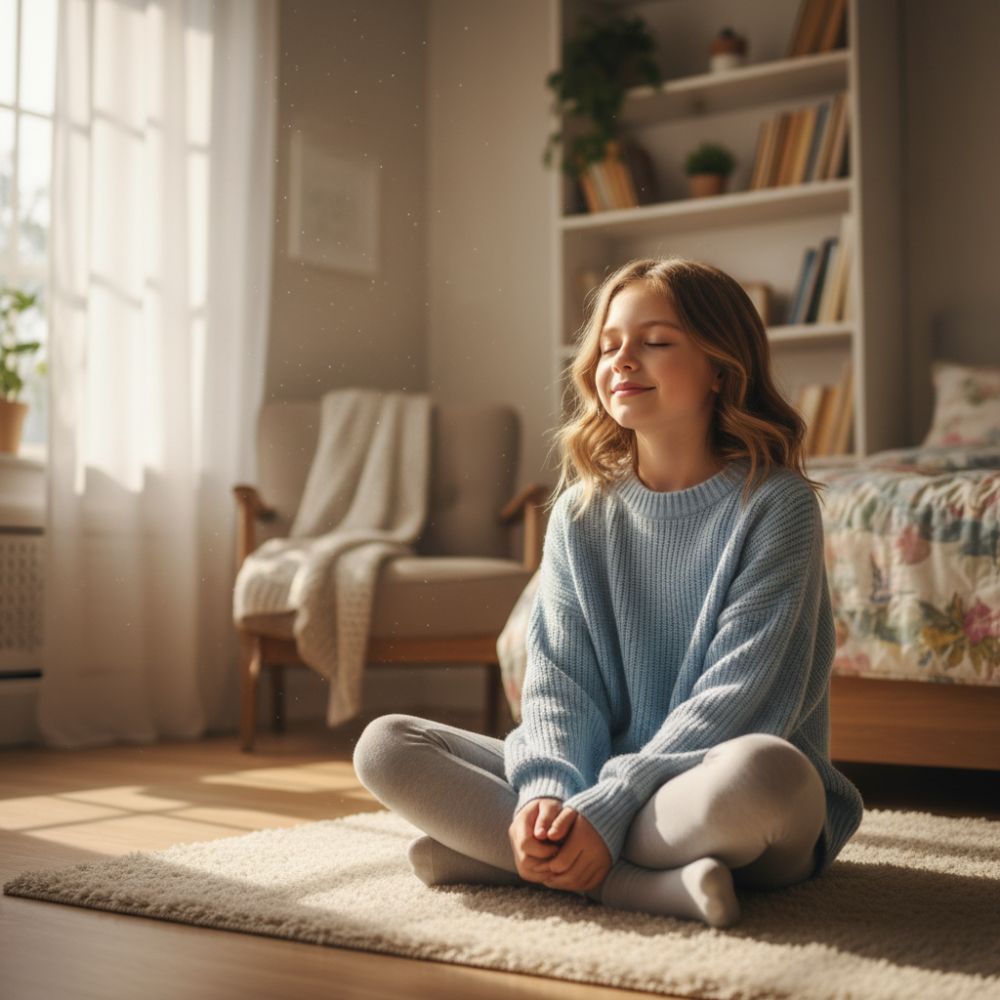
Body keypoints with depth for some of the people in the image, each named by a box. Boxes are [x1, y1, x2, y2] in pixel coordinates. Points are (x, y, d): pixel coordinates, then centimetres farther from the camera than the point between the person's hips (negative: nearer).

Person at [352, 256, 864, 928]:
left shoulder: (775, 504, -8)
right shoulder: (581, 514, 7)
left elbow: (738, 698, -16)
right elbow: (559, 680, 0)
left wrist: (607, 809, -24)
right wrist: (548, 794, -21)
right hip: (597, 779, 5)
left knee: (760, 770, -40)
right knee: (385, 745, -10)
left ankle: (493, 853, -23)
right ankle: (647, 884, -23)